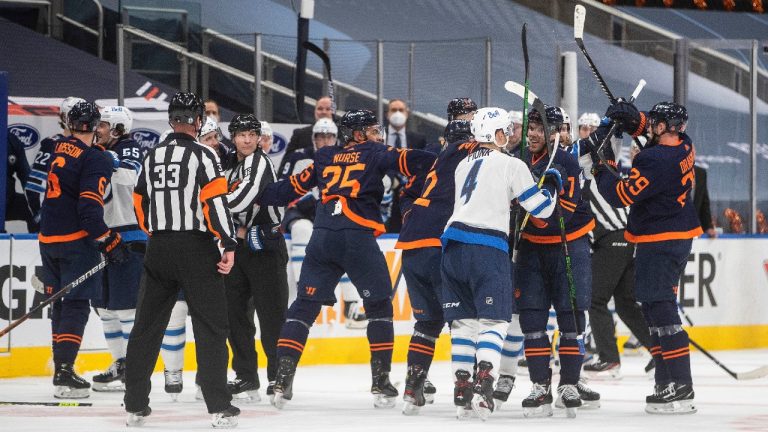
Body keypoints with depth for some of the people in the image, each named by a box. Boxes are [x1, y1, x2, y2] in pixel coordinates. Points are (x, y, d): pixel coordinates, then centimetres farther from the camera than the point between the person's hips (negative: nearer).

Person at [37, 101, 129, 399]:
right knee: (76, 304, -6)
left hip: (48, 237, 7)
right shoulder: (96, 159, -14)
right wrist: (109, 240, -16)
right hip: (75, 240, -7)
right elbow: (89, 206, -21)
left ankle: (60, 365, 22)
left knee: (59, 303, 16)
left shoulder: (57, 149, 8)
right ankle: (64, 372, -14)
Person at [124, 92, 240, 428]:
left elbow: (140, 205, 17)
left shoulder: (153, 157, 11)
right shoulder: (202, 155, -6)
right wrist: (229, 245, -16)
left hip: (159, 249, 5)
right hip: (196, 247, -5)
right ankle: (219, 407, -8)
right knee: (210, 327, -2)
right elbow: (215, 201, -16)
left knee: (147, 325, 11)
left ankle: (135, 406, 11)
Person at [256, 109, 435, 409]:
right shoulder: (374, 154, 9)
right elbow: (411, 161, -3)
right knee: (379, 306, 10)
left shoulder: (324, 158, 20)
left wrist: (258, 197, 32)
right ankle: (381, 382, 5)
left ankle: (283, 380, -2)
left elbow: (292, 187, 23)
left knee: (304, 306, 7)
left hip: (322, 238, 4)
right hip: (358, 239, -4)